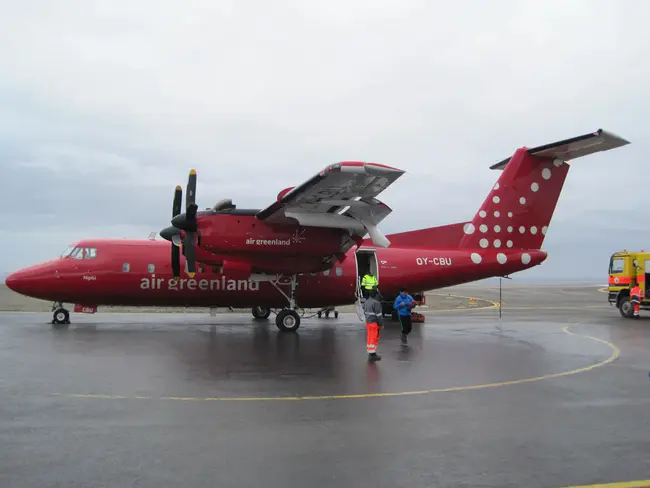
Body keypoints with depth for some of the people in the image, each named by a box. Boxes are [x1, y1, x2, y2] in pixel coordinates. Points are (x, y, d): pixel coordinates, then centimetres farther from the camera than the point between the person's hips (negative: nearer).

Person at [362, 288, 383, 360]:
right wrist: (381, 324, -10)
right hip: (374, 323, -8)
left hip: (368, 322, 8)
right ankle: (372, 354, -3)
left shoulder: (366, 302, 9)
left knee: (369, 338, 13)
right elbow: (379, 314, -18)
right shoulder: (376, 303, -17)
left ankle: (370, 353, 20)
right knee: (374, 338, -3)